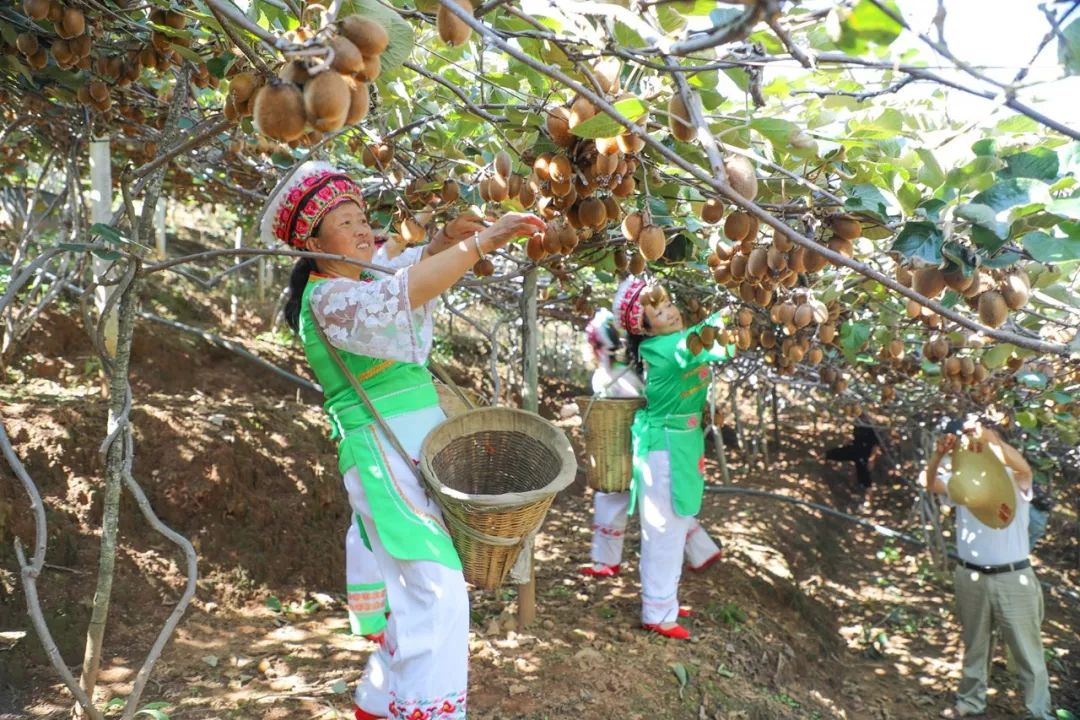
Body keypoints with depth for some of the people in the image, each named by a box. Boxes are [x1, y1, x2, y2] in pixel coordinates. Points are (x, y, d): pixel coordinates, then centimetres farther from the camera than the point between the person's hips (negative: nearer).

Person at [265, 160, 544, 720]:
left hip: (421, 450, 9)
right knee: (439, 595, -18)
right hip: (383, 454, -9)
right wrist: (481, 241, -32)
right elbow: (398, 296, -29)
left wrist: (445, 239, 1)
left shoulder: (360, 283, 15)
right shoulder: (327, 298, -12)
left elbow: (410, 269, 25)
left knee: (420, 598, 14)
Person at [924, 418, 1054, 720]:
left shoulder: (1012, 478, -8)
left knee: (1029, 651, 4)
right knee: (974, 646, 17)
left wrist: (989, 437, -47)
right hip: (971, 577, 4)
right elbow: (931, 484, -16)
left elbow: (1023, 467, -31)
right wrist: (939, 454, -34)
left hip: (1013, 578, -4)